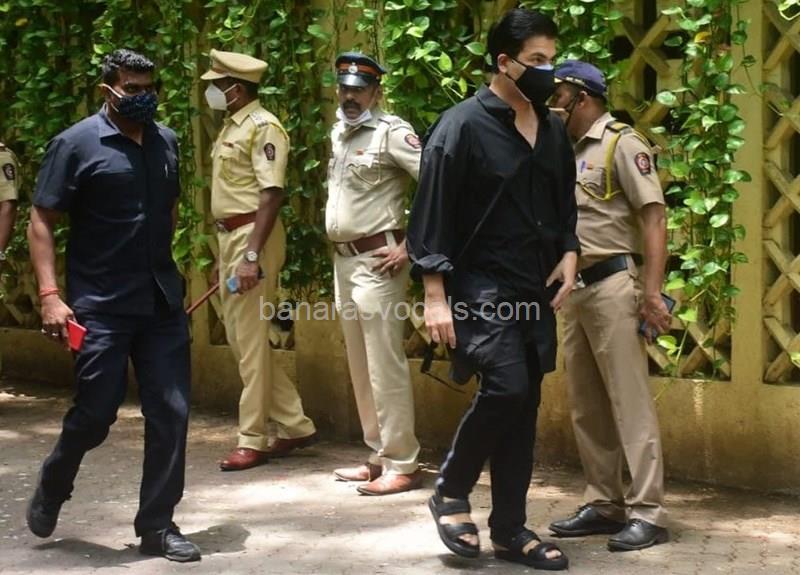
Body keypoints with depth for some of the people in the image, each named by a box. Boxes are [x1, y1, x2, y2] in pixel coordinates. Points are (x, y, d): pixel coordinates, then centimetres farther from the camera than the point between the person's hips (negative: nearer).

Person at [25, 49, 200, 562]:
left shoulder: (166, 141, 8)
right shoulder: (77, 144, -7)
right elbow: (42, 221, -8)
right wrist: (50, 295, -16)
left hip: (163, 303, 5)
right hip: (100, 307, -5)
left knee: (171, 413, 2)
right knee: (95, 414, 1)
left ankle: (157, 526, 14)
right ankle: (50, 491, 29)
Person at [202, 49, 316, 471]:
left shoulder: (262, 127, -13)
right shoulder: (231, 127, 15)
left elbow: (272, 194, -20)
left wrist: (252, 255, -25)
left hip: (253, 237, -10)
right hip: (229, 236, 10)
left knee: (251, 342, -3)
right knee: (239, 339, 12)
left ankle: (253, 442, 5)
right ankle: (296, 425, 20)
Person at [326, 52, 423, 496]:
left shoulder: (391, 132, -11)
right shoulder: (338, 133, 15)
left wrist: (410, 247, -17)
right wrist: (339, 251, 17)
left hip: (376, 260, -9)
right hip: (343, 260, 9)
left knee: (385, 366, -8)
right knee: (360, 367, 13)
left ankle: (402, 465, -2)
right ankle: (378, 456, 22)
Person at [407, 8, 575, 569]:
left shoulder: (553, 130, 10)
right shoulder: (462, 126, -10)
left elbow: (564, 203, 22)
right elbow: (432, 216, -11)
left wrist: (569, 253, 4)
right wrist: (436, 297, -14)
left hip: (535, 290, 7)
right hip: (480, 285, -7)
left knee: (525, 405, 7)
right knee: (506, 387, -20)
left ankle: (510, 528, 17)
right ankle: (451, 492, 3)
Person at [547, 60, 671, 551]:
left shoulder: (622, 143, -6)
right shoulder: (571, 153, 17)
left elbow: (654, 217, -13)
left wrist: (652, 292, -20)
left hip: (613, 284, -9)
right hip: (575, 288, 9)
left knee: (630, 401, -8)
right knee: (587, 406, 10)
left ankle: (647, 513, -5)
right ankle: (604, 504, 18)